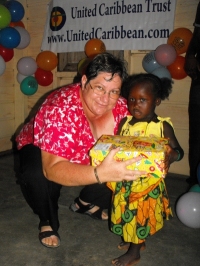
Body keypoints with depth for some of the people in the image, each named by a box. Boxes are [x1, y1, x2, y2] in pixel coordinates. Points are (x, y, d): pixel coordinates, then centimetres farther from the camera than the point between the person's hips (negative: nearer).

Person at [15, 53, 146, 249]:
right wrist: (100, 173, -59)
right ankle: (47, 221, 0)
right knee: (37, 175, -35)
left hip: (89, 156, 5)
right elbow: (52, 169, -44)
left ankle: (86, 203, 16)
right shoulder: (62, 107, -37)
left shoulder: (120, 107, -21)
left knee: (121, 170, -16)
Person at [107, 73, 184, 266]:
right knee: (128, 213, 20)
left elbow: (178, 150, -9)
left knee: (141, 216, 10)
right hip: (125, 181, 5)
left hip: (148, 182, -4)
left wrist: (172, 155, -32)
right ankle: (137, 241, 46)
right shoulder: (125, 123, 0)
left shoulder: (163, 126, -12)